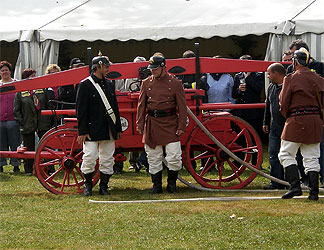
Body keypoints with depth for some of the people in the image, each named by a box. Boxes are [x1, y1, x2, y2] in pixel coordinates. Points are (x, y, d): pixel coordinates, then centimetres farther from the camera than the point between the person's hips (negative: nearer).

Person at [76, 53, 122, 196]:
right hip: (92, 129, -6)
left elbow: (115, 108, 19)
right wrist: (82, 131, -13)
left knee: (107, 159, 7)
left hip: (108, 130, 6)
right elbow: (81, 110, -9)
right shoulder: (85, 85, -6)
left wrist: (118, 129, 16)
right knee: (90, 158, -6)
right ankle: (87, 185, 9)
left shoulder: (109, 85, 13)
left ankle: (104, 186, 16)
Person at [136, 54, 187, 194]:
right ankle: (156, 185, 17)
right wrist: (140, 124, 2)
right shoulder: (146, 83, 6)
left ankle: (172, 183, 12)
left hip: (170, 123, -2)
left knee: (174, 156, -6)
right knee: (153, 158, 6)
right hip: (152, 123, 2)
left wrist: (181, 126, -6)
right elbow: (141, 105, 9)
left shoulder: (175, 83, -1)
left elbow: (182, 106, 0)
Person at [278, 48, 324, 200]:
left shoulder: (291, 79, -8)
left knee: (286, 155, 4)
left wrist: (288, 117, 14)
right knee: (311, 158, 8)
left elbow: (283, 103, -5)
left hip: (296, 121, -5)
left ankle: (295, 186, -10)